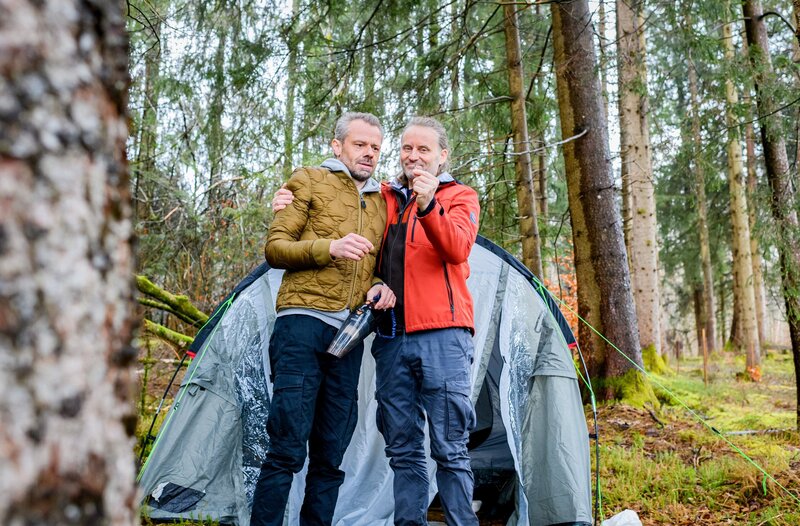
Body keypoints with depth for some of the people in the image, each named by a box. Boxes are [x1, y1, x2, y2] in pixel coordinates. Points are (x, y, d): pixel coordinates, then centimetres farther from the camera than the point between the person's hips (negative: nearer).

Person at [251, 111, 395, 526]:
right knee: (288, 446, -10)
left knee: (331, 453, 7)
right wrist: (328, 247, -17)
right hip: (304, 321, -5)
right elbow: (274, 248, -1)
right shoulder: (309, 180, 7)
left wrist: (379, 287, 4)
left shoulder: (381, 203, 22)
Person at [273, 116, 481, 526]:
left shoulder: (459, 197, 7)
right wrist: (294, 206, 0)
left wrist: (428, 206, -29)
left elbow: (457, 248, -12)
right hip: (392, 338, 4)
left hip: (441, 336, -4)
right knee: (402, 448, 8)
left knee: (449, 448, -4)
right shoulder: (383, 198, 17)